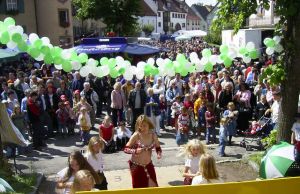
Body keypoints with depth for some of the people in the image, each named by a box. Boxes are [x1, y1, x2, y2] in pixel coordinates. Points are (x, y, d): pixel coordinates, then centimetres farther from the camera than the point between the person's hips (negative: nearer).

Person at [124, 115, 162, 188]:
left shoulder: (153, 135, -6)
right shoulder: (136, 135, -16)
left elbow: (158, 148, 9)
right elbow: (126, 149, -13)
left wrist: (159, 153, -12)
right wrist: (135, 151, -30)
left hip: (148, 165, 3)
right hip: (136, 166, -3)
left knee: (153, 186, 10)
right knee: (139, 188, 9)